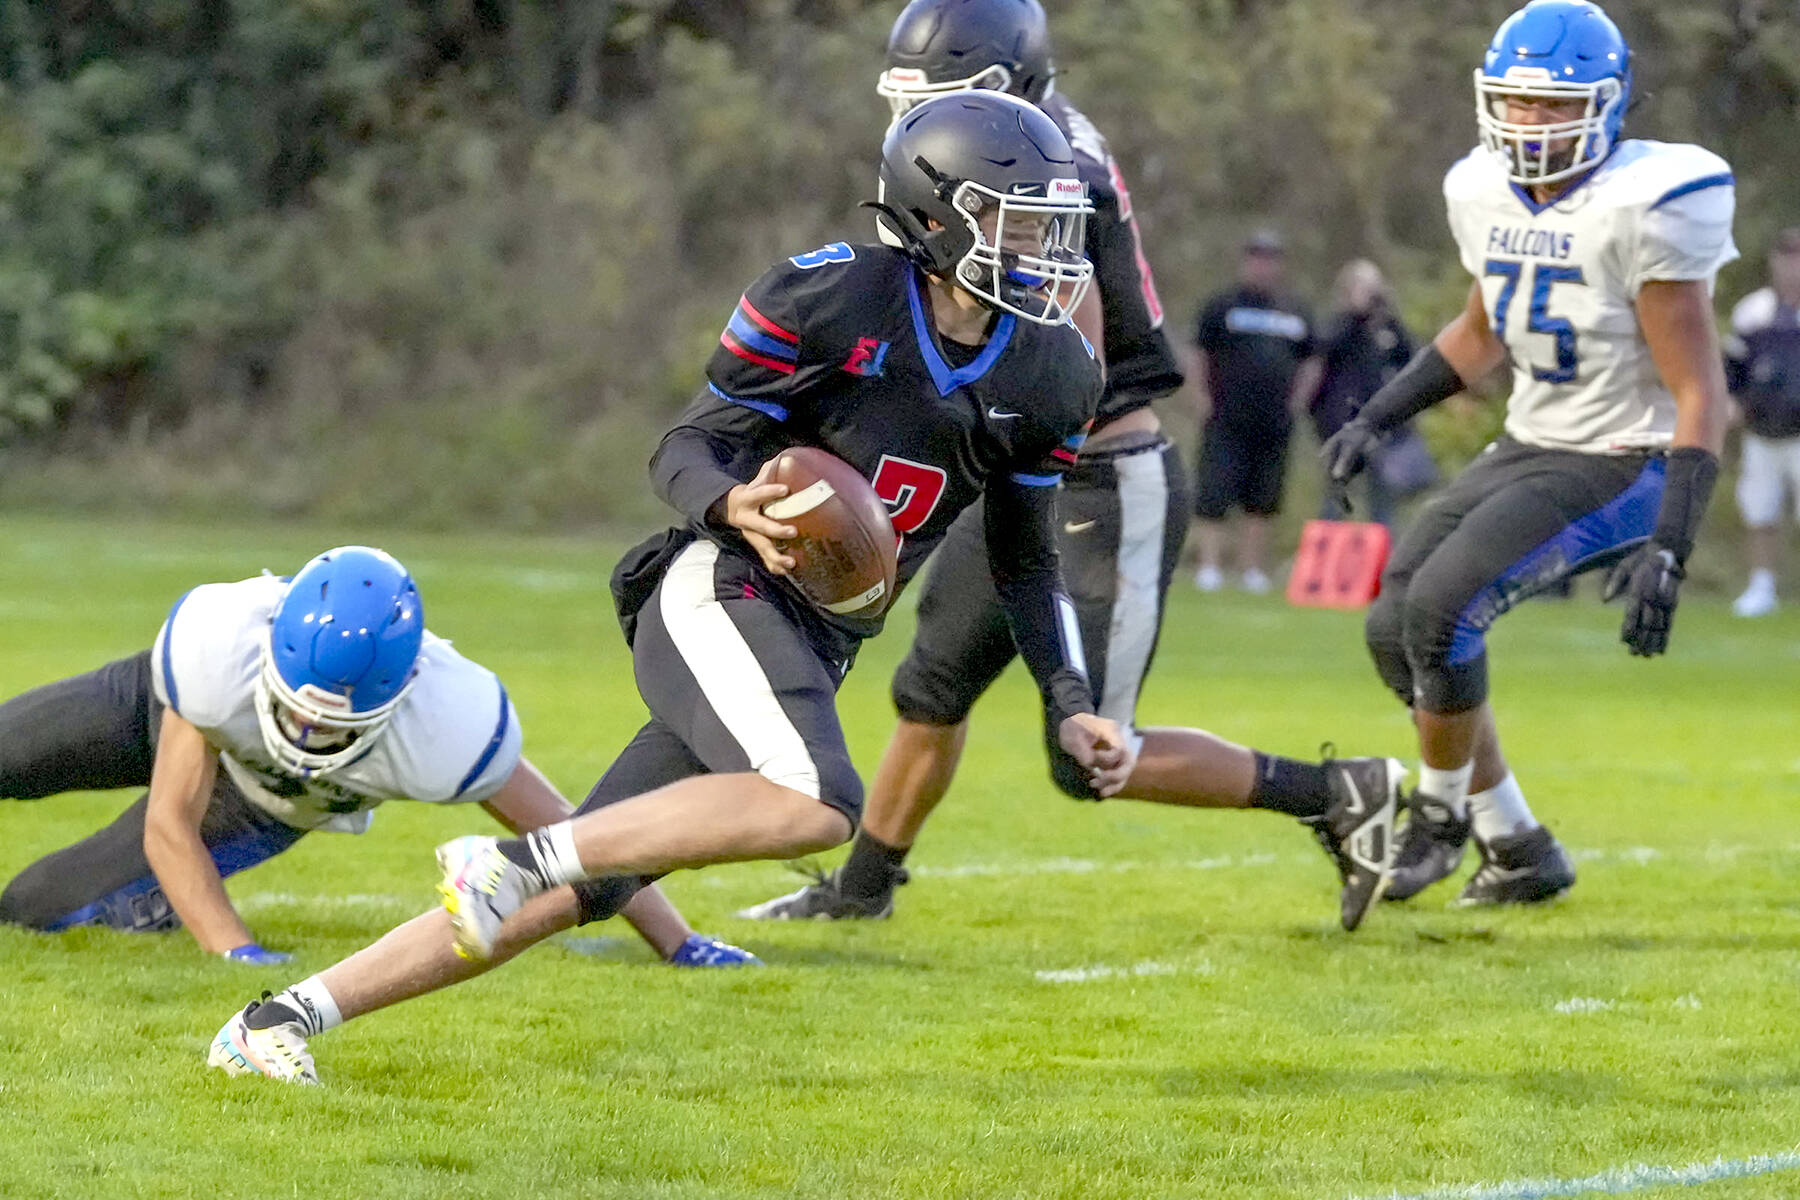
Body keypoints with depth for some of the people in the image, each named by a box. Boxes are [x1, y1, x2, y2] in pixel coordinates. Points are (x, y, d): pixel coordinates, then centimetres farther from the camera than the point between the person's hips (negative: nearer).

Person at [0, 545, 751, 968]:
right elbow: (171, 826, -33)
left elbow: (560, 834, -28)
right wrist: (236, 951, -43)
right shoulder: (217, 650, -45)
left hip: (271, 806, 1)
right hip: (174, 708, -1)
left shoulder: (443, 735, -45)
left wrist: (678, 944, -22)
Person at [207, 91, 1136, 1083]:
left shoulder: (1048, 375, 8)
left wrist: (1072, 711, 9)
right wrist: (735, 506, -26)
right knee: (816, 805, -33)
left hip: (813, 653, 7)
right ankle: (518, 858, -22)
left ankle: (281, 1018, 5)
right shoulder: (828, 301, -10)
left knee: (573, 895, 0)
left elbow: (1024, 561, 19)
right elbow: (685, 449, -4)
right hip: (720, 594, -7)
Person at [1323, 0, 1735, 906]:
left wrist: (1668, 550, -28)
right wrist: (1377, 419, 13)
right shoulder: (1489, 196, 2)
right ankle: (1518, 853, 15)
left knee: (1440, 604, -21)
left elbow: (1700, 396, -21)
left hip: (1620, 465, -9)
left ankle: (1439, 816, 3)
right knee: (1394, 627, 3)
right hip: (1528, 446, 9)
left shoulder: (1643, 212, -22)